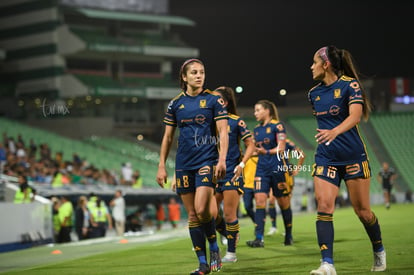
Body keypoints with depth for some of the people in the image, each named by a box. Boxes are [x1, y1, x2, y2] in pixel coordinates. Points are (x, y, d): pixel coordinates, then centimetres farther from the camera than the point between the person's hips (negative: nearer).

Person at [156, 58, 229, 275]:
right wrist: (161, 166, 9)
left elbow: (223, 132, -3)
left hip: (207, 160, -4)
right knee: (192, 215, 4)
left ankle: (214, 248, 7)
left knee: (201, 210, -19)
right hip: (184, 164, 4)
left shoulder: (214, 100, 1)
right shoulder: (175, 103, 9)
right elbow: (168, 137, 14)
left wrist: (222, 159, -16)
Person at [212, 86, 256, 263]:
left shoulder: (236, 121, -4)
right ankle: (231, 237, 26)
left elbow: (250, 145, -1)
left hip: (231, 174, -5)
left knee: (229, 215, -5)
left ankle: (231, 253, 7)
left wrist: (242, 164, -12)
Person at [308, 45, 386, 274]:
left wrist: (335, 131, -43)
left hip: (353, 156, -4)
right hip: (326, 158, 5)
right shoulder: (314, 93, 8)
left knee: (362, 211, 3)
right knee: (324, 206, -13)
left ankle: (379, 251, 29)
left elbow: (355, 115, -27)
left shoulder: (350, 85, -11)